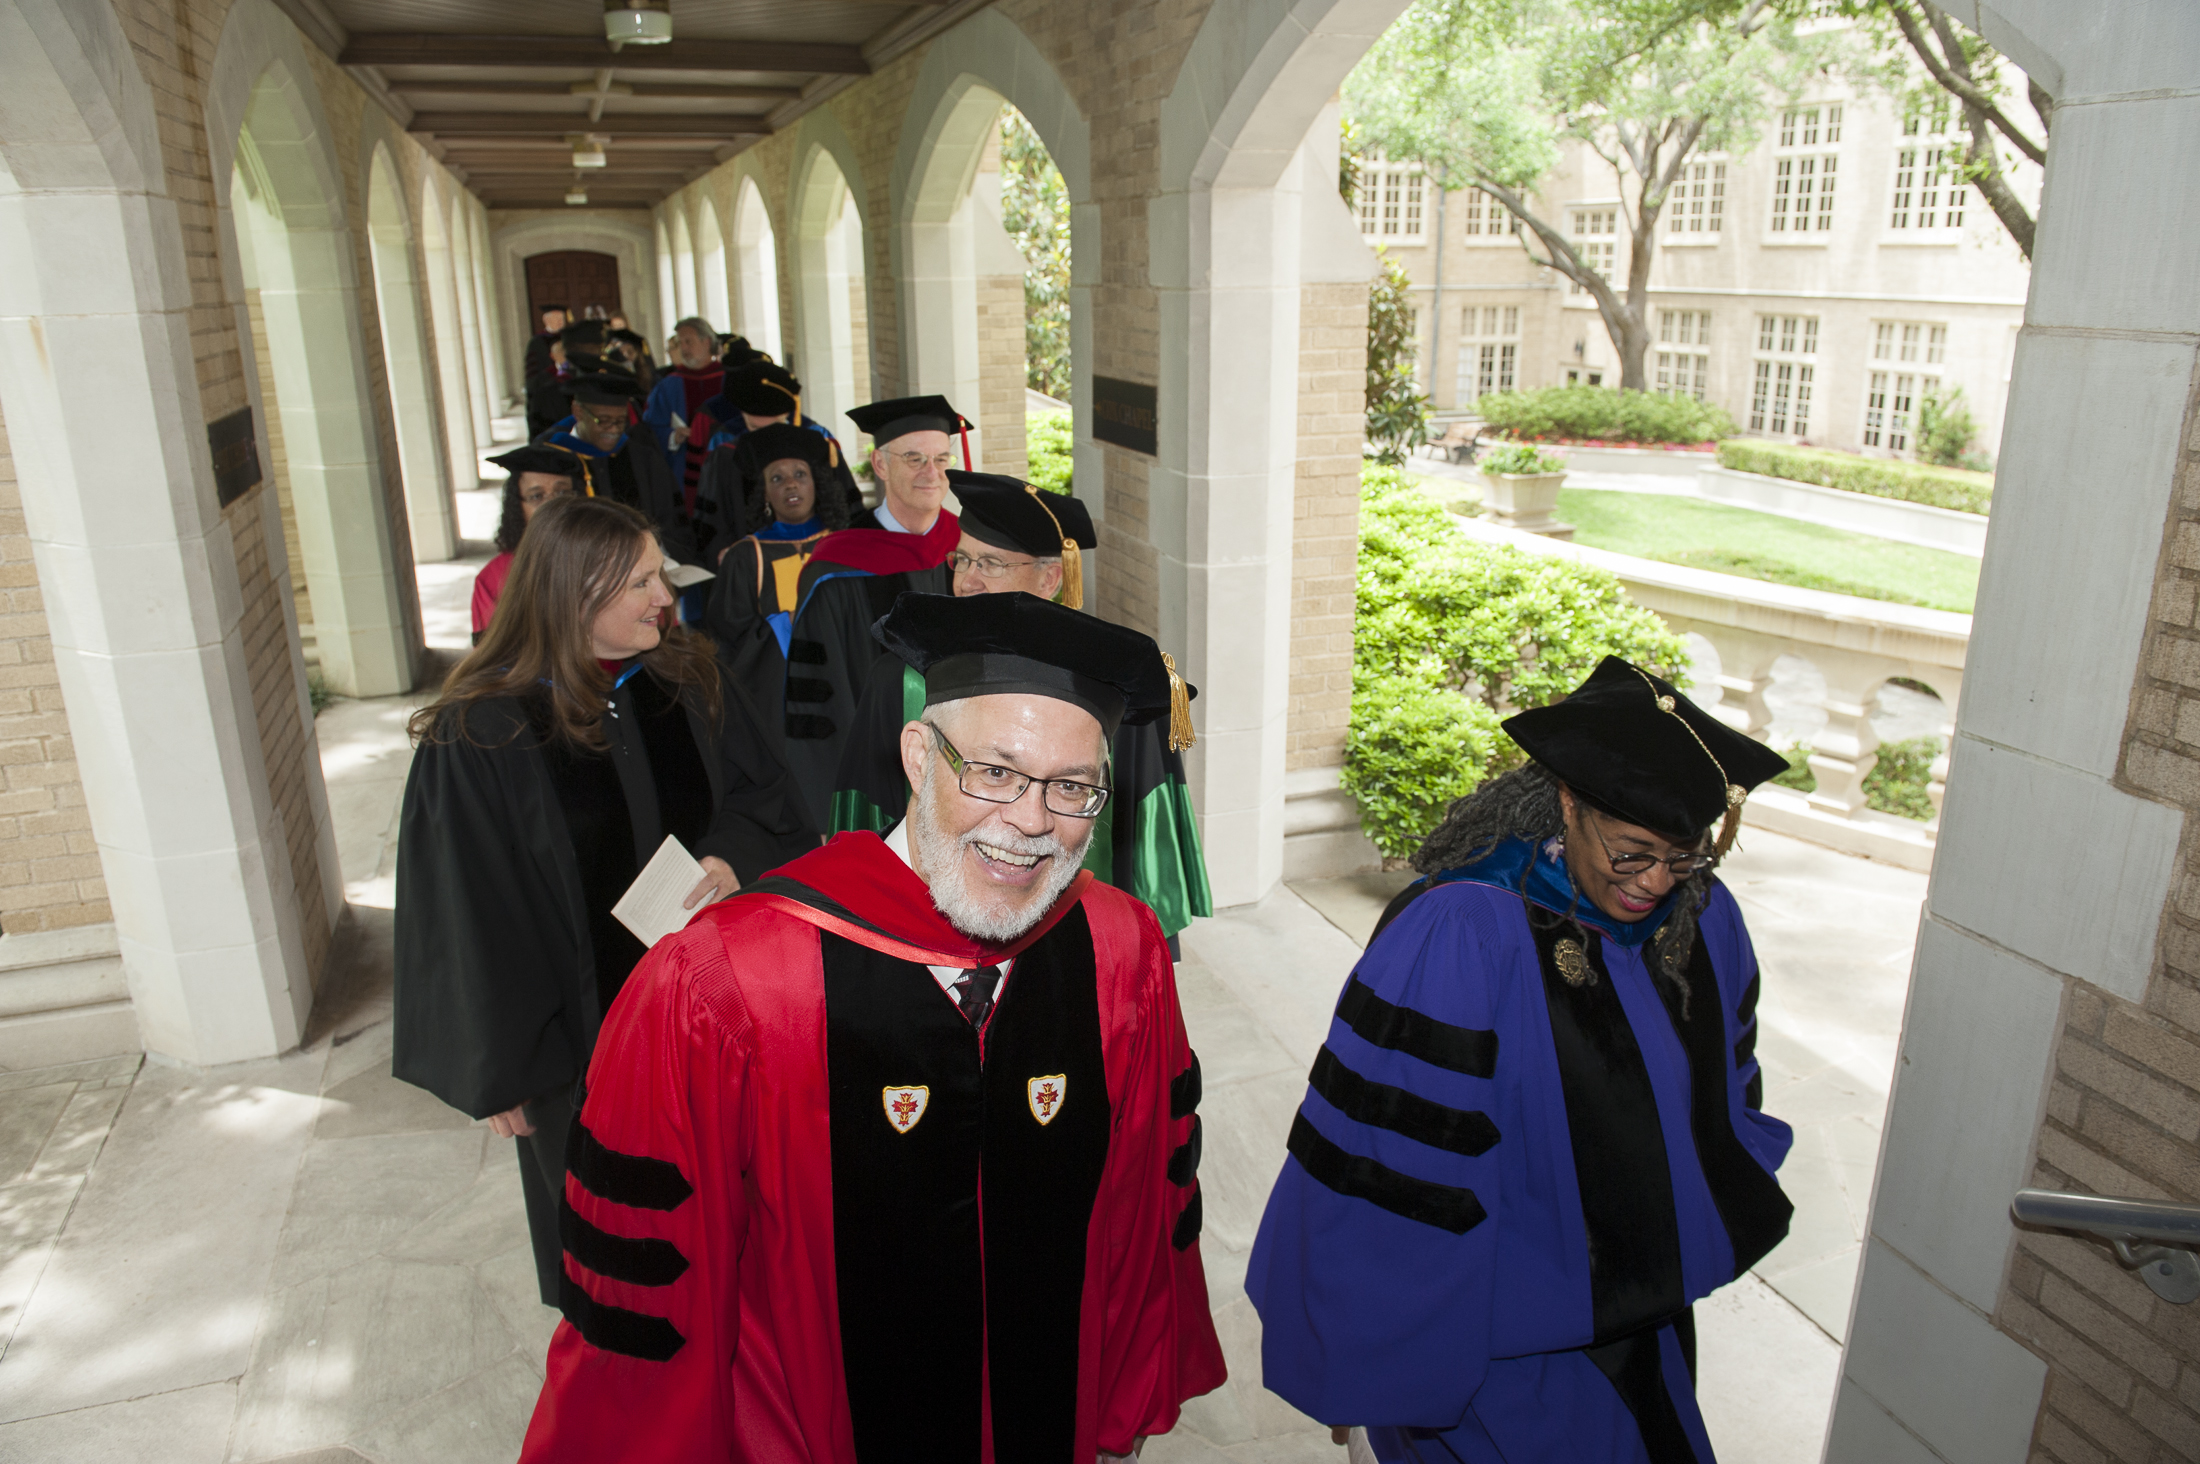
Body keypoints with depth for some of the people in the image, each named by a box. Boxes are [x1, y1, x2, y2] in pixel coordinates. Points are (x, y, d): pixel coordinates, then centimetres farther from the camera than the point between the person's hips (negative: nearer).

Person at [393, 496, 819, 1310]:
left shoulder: (688, 680, -5)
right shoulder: (480, 733, -18)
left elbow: (762, 795, 4)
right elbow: (466, 915, -13)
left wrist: (735, 856, -18)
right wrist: (497, 1070, -9)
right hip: (581, 1023, -3)